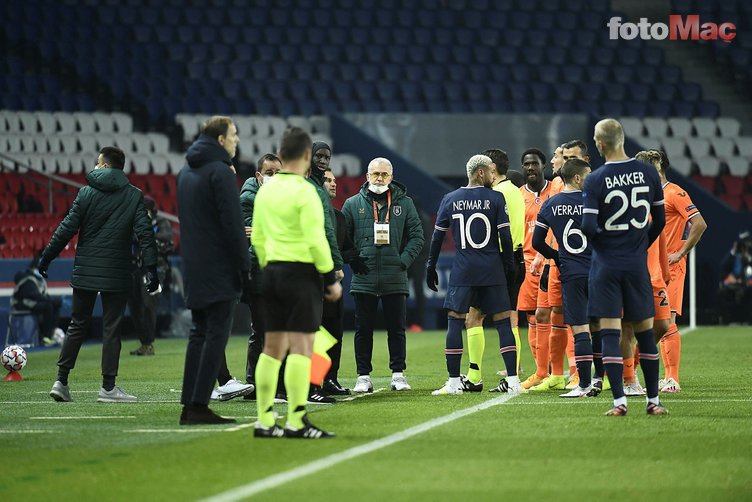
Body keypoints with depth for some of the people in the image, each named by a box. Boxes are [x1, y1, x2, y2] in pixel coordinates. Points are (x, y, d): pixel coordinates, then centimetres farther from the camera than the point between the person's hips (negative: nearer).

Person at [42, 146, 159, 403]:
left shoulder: (86, 193, 0)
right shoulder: (134, 196, -1)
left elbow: (67, 228, -2)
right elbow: (145, 233, -8)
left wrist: (46, 257, 5)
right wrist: (151, 269, -9)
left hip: (85, 273, 1)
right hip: (116, 275, -1)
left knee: (77, 326, 11)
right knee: (111, 329, 3)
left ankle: (61, 381, 8)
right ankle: (108, 387, 0)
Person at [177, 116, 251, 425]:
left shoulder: (185, 172, 15)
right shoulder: (220, 171, -12)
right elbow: (233, 223, -16)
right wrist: (244, 266, -13)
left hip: (194, 269, 8)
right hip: (219, 269, -8)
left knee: (199, 334, 12)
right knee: (216, 335, -6)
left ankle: (189, 405, 9)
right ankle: (199, 405, -11)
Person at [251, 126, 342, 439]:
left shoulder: (266, 190, 9)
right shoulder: (304, 191, -12)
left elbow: (257, 238, 14)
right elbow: (316, 240, -16)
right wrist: (331, 278, -9)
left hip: (273, 272, 7)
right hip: (301, 273, -7)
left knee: (273, 348, 10)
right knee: (301, 348, -6)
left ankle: (264, 421, 10)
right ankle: (296, 422, -9)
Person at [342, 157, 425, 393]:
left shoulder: (404, 203, 7)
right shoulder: (353, 204, 6)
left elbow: (417, 236, 7)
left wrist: (404, 261, -6)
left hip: (395, 279, 0)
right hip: (363, 279, 0)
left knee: (397, 328, 5)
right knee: (363, 329, 4)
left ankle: (398, 374, 14)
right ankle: (363, 376, 10)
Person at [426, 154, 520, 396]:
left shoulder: (450, 200, 4)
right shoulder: (495, 198, -2)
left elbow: (437, 237, 7)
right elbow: (505, 237, -4)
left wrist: (430, 267, 15)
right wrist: (510, 268, 5)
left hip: (463, 270, 1)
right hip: (492, 271, -1)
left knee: (454, 322, 5)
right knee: (503, 322, 3)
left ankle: (454, 382, 2)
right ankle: (513, 381, -2)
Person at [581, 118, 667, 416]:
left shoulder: (595, 180, -11)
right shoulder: (648, 173, 0)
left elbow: (588, 226, -16)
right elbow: (660, 220, 7)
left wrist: (599, 238, 6)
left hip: (606, 265, -3)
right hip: (637, 263, 3)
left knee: (609, 333, 0)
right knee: (645, 332, 11)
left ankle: (619, 401, -6)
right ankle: (653, 400, 14)